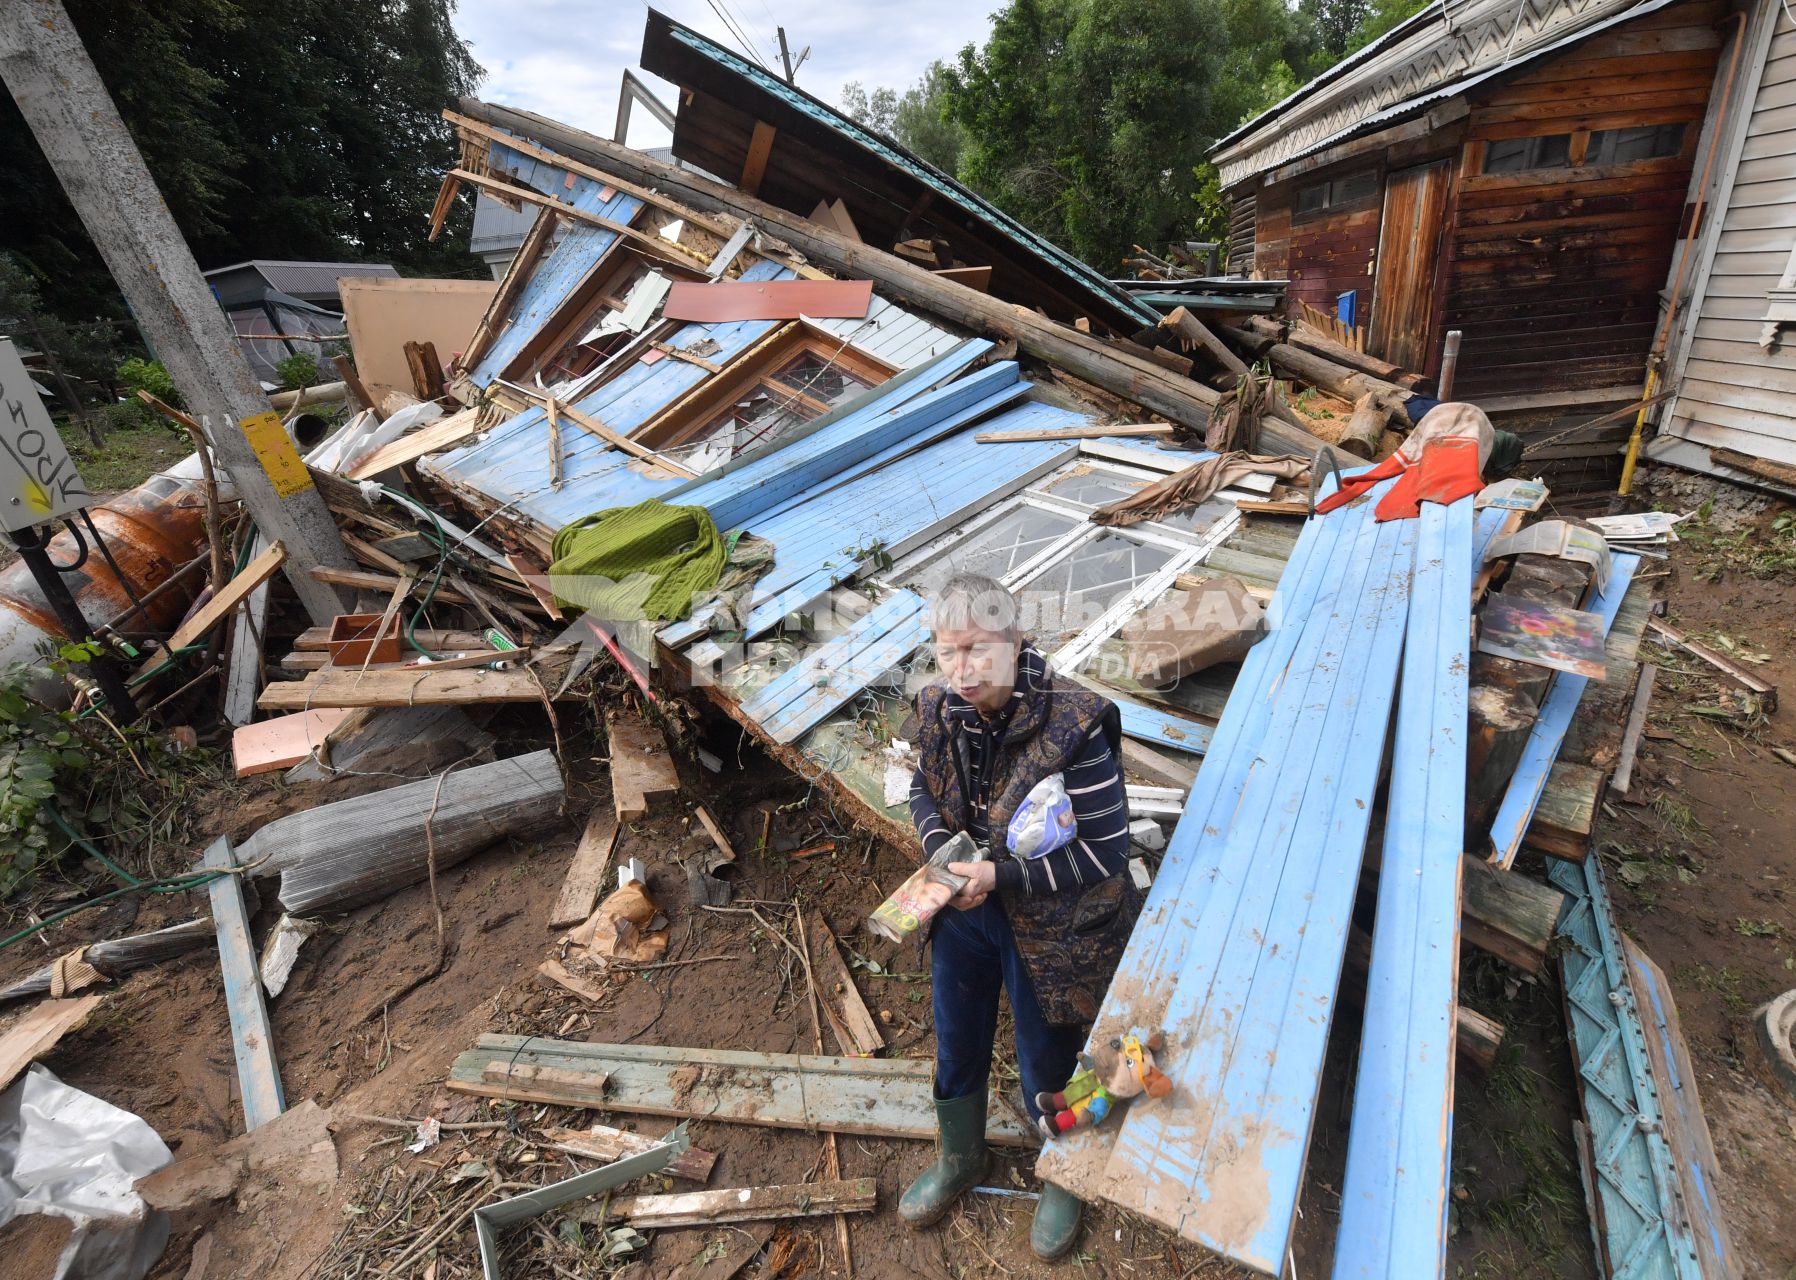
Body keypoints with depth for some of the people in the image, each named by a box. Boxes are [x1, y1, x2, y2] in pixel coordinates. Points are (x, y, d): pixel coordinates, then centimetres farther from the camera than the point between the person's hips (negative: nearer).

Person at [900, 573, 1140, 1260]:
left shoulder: (1074, 727, -30)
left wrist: (1001, 876, -27)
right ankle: (959, 1157, 59)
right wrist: (938, 846, -13)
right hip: (963, 908, 5)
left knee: (1047, 1065, 20)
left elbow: (1107, 853, -23)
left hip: (1050, 926, -4)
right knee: (956, 1047, 26)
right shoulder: (939, 709, -13)